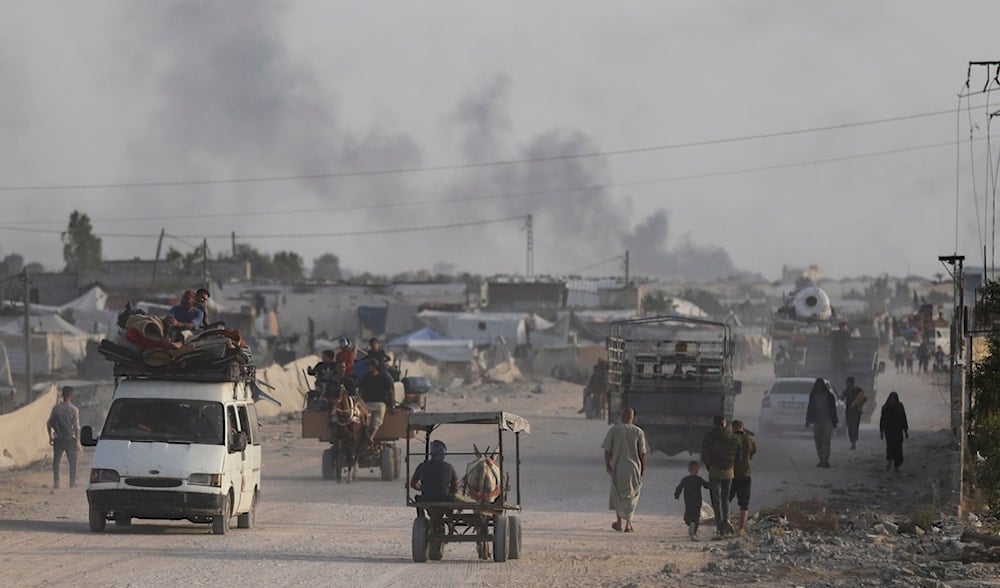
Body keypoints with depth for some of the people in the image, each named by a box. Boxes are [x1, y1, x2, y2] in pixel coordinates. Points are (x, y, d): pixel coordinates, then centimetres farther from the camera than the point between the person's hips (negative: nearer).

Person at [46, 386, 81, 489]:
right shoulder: (74, 410, -9)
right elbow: (76, 427, -12)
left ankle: (56, 482, 1)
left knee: (56, 461, 9)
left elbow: (49, 423, 3)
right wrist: (78, 442, -9)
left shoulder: (56, 408, 1)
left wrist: (50, 437, 13)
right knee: (72, 462, 11)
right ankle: (72, 482, 11)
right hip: (70, 438, -2)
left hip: (58, 438, 2)